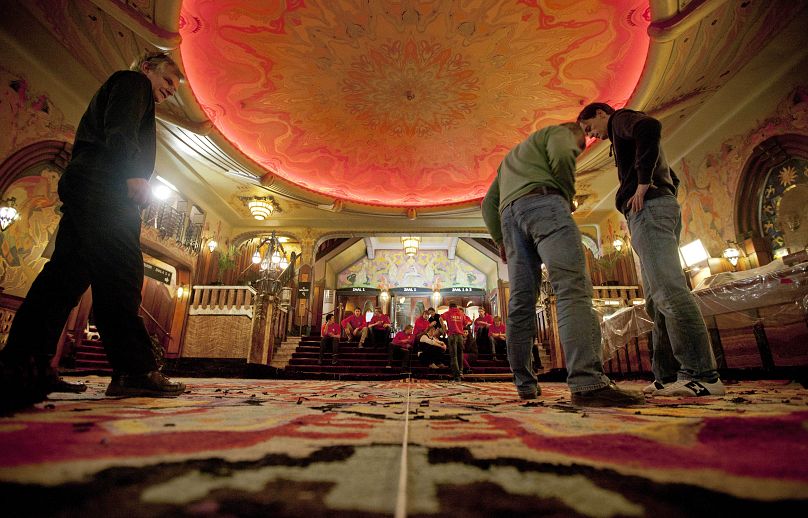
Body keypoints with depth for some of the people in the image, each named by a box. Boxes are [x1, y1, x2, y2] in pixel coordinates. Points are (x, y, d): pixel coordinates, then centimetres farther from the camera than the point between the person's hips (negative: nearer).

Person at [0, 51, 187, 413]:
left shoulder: (117, 89, 39)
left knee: (68, 274, 3)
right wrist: (134, 174, -20)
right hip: (103, 184, -10)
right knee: (120, 272, -20)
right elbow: (119, 129, -10)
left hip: (85, 189, 10)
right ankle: (134, 370, -26)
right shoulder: (131, 81, 11)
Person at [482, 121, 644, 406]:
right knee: (573, 288, -20)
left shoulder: (511, 157, 41)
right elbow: (562, 156, -5)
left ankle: (524, 384, 0)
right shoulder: (558, 132, 21)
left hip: (509, 214, 7)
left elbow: (488, 203, 30)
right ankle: (588, 383, -33)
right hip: (542, 201, -7)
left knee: (521, 302, 0)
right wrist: (568, 196, 8)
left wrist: (500, 239, 23)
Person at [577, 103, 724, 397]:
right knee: (657, 300, 2)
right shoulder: (630, 138, 35)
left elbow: (650, 127, -17)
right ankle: (667, 376, 0)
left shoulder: (622, 119, 9)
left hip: (648, 209, -10)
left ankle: (702, 375, -20)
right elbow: (672, 179, 36)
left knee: (668, 290, -18)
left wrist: (644, 182, -15)